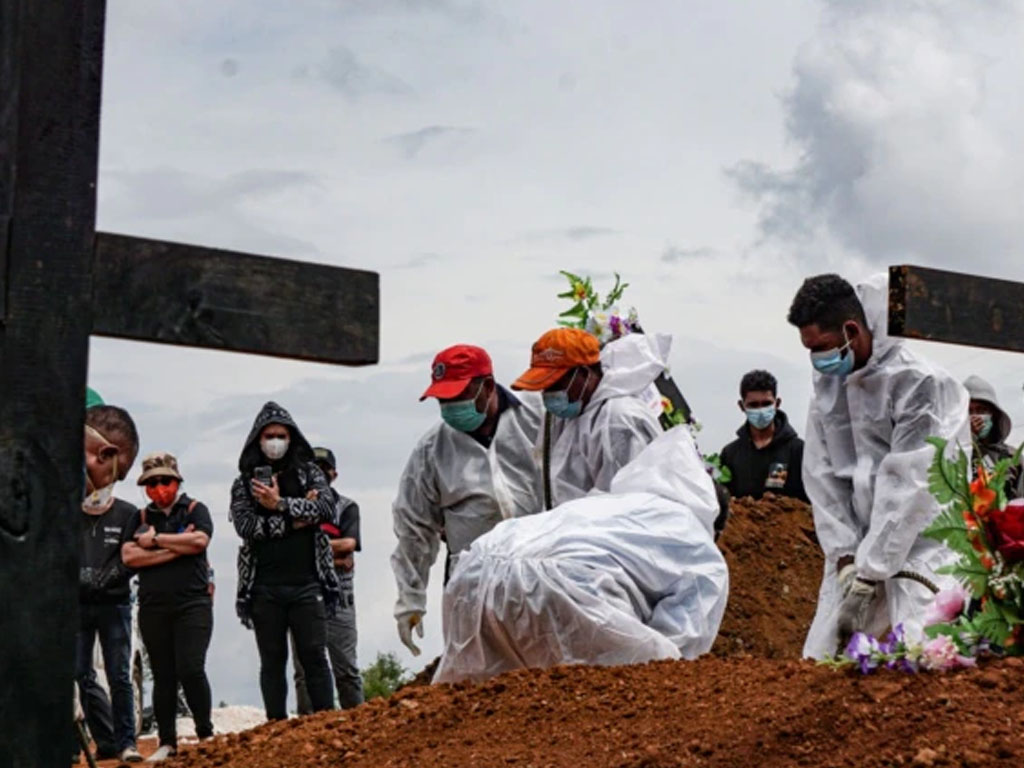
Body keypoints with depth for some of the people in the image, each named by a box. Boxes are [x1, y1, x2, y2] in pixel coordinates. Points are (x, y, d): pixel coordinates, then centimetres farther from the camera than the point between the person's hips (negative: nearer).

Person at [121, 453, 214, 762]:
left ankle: (206, 734, -1)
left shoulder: (195, 510, 6)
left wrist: (156, 540, -6)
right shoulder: (141, 517, 13)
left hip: (192, 603, -3)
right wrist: (176, 549, -8)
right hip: (153, 608, 3)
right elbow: (129, 556, -1)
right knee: (163, 676, 6)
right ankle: (167, 742, 10)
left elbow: (200, 540, -14)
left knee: (191, 670, -13)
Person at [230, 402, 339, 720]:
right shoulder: (244, 483, 9)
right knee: (272, 661, 4)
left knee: (314, 655, -3)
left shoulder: (309, 472, 11)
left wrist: (280, 505, -13)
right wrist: (297, 518, -9)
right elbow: (247, 526, -7)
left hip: (306, 583, 0)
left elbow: (327, 508, -6)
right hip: (265, 587, 1)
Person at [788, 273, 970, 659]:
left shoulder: (919, 383, -14)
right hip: (859, 547, 6)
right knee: (818, 662, 4)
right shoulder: (827, 384, 6)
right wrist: (845, 557, -6)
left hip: (919, 548, -6)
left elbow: (909, 487, -16)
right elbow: (822, 477, 4)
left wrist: (870, 573, -16)